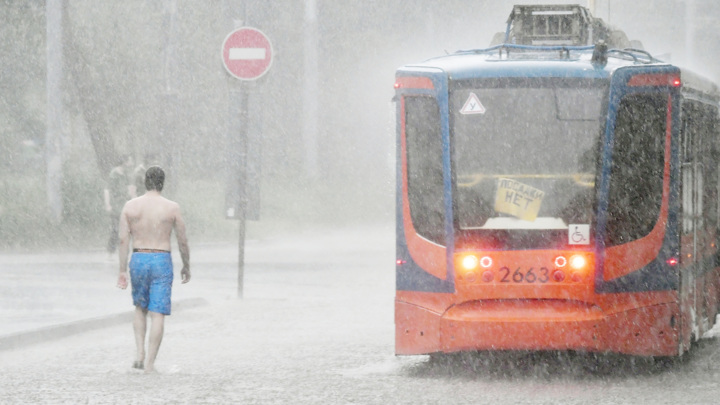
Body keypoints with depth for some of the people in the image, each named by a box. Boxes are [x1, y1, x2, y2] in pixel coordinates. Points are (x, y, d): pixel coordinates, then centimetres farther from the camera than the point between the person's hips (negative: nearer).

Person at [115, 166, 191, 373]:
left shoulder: (130, 206, 0)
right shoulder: (172, 208, -4)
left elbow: (123, 240, -2)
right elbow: (182, 241, 1)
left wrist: (122, 271, 1)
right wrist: (186, 266, 15)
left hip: (138, 259, 2)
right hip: (162, 261, -2)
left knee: (140, 308, 22)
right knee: (158, 314, 0)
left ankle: (140, 353, 8)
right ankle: (150, 362, -5)